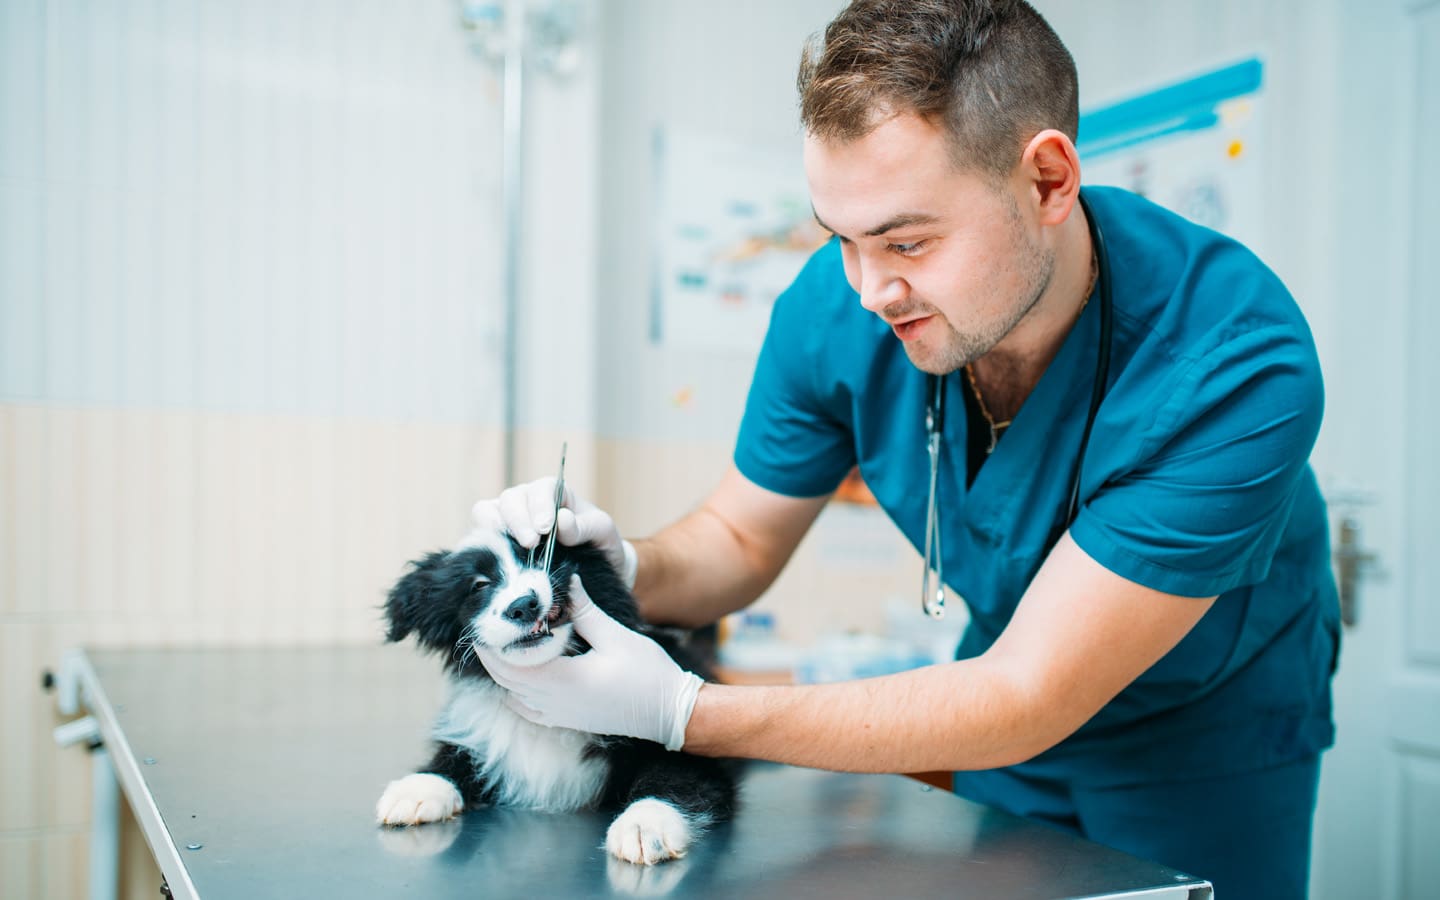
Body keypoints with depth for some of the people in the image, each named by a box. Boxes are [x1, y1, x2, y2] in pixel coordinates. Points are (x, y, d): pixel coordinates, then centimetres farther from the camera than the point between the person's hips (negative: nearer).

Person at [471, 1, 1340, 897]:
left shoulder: (1235, 363, -36)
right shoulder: (834, 308, -23)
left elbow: (1023, 702, -34)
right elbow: (741, 540, -6)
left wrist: (678, 710, -40)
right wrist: (628, 569, -30)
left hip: (1204, 731, -3)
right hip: (1008, 700, 3)